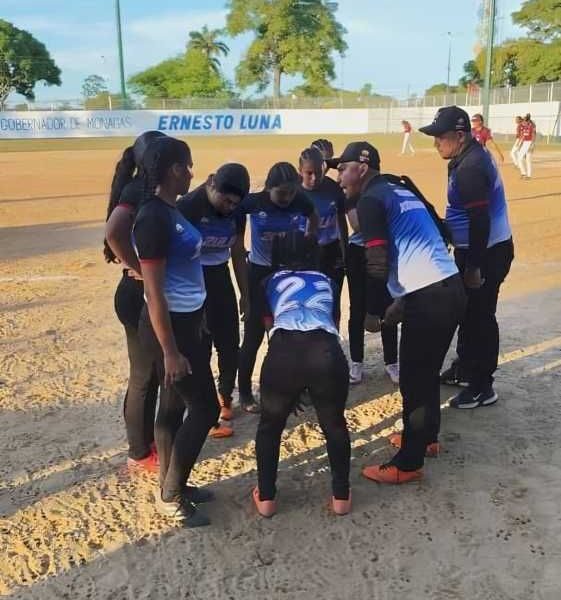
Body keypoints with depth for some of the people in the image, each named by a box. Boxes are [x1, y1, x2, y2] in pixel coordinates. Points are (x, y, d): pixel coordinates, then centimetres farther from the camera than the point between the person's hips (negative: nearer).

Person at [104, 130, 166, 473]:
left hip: (154, 294, 9)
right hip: (140, 295, -9)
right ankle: (140, 453, 20)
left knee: (155, 372, 20)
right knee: (145, 376, 4)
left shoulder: (150, 191, 10)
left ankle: (149, 438, 37)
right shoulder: (139, 190, -19)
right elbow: (114, 231, -37)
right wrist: (138, 268, -25)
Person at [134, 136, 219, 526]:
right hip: (169, 326, -9)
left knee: (174, 406, 17)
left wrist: (197, 325, 22)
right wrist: (170, 352, -21)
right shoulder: (154, 218, -21)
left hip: (189, 321, 9)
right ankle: (170, 497, 15)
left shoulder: (172, 210, 8)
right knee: (206, 407, -1)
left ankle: (173, 487, 32)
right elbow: (154, 293, -22)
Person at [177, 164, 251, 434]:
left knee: (230, 343, 11)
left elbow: (238, 253, 10)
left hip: (220, 278, 6)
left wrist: (245, 294, 13)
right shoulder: (188, 206, -18)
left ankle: (225, 397, 33)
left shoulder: (235, 211, 0)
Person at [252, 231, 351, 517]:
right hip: (327, 353, 1)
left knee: (270, 426, 27)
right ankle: (341, 497, 35)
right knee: (334, 424, 29)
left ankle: (266, 498, 32)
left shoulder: (270, 282, 29)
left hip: (284, 352, -1)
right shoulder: (326, 281, 32)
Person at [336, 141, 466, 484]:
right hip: (453, 289, 9)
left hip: (427, 299, -9)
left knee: (413, 381, 2)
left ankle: (408, 464, 14)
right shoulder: (403, 190, 21)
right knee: (428, 373, 23)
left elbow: (378, 264, -15)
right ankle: (426, 438, 40)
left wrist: (372, 312, -3)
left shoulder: (371, 199, -6)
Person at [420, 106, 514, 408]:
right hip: (476, 249, 11)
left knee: (480, 317, -1)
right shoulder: (469, 157, 8)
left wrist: (474, 266, -24)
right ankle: (464, 368, 39)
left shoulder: (470, 167, -24)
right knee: (467, 311, 22)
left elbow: (480, 221, -26)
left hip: (487, 252, -11)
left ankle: (482, 387, 12)